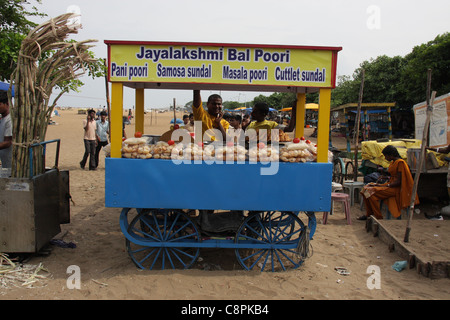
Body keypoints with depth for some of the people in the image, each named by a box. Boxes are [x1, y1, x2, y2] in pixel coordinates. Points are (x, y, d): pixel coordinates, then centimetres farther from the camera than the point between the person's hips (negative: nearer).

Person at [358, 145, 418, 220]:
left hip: (396, 188, -10)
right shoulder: (393, 162, 14)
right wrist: (381, 184, 6)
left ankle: (378, 217, -12)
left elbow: (398, 182, -20)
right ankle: (369, 214, 4)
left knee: (372, 192, -24)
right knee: (366, 188, -2)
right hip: (390, 185, 10)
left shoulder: (400, 162, -16)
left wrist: (386, 185, -15)